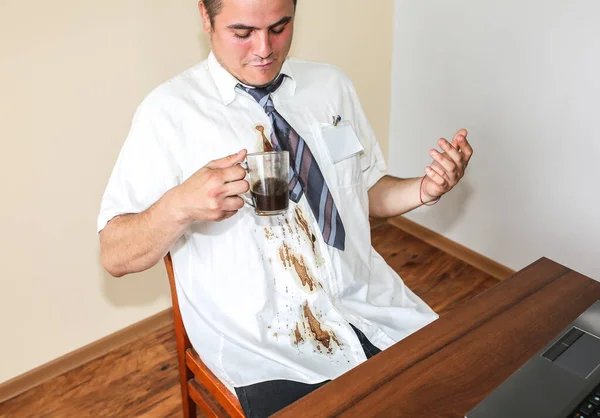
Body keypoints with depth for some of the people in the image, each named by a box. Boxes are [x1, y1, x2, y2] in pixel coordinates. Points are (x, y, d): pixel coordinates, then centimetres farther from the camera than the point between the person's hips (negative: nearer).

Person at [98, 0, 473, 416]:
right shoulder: (170, 111, -8)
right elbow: (115, 256, -7)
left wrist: (424, 190, -5)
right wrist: (180, 205, -26)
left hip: (372, 306, 5)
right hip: (267, 343, -4)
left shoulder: (332, 85, 7)